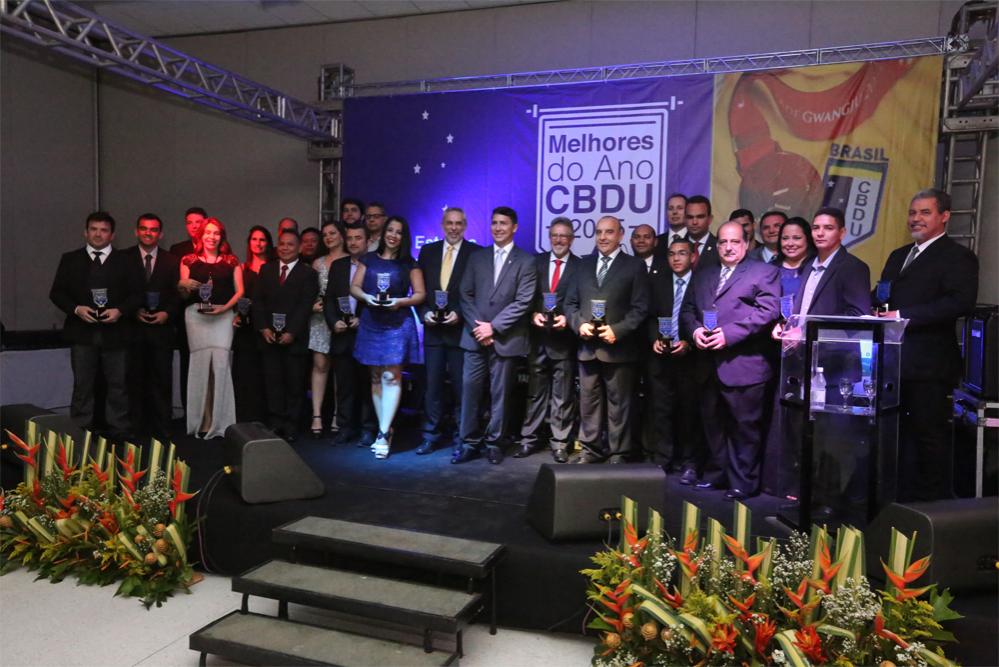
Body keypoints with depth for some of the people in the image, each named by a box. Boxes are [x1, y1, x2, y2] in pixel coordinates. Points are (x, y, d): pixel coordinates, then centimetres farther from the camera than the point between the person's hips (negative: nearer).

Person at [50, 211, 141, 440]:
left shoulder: (125, 261, 7)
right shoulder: (70, 259, 9)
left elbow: (137, 294, 4)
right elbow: (57, 292, 7)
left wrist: (120, 311, -13)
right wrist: (76, 309, -10)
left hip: (115, 332, 0)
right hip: (82, 332, 1)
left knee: (118, 385, 3)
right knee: (82, 385, 4)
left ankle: (118, 433, 10)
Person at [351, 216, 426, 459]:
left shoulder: (409, 263, 3)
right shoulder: (369, 259, 10)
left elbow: (420, 294, 1)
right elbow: (354, 287, 8)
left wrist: (401, 301, -16)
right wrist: (366, 297, -12)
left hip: (398, 324, -3)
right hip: (371, 323, 4)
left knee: (391, 376, -10)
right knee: (376, 377, 7)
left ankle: (384, 434, -10)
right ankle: (385, 429, 17)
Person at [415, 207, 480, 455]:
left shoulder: (475, 253, -2)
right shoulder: (428, 251, 10)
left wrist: (460, 314, -13)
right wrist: (424, 312, -3)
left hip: (460, 328, -3)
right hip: (433, 328, 3)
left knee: (461, 386, 3)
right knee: (432, 385, 7)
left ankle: (461, 438, 13)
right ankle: (431, 435, 18)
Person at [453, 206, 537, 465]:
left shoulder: (526, 261, 1)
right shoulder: (477, 258, 12)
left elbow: (522, 302, -8)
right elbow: (466, 295, 6)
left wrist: (493, 327, -12)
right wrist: (477, 327, -7)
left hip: (505, 339, -3)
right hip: (475, 336, 3)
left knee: (499, 394, 4)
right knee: (470, 390, 1)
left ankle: (494, 443, 15)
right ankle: (470, 442, 11)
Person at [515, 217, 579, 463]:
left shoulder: (581, 267, 0)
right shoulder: (536, 262, 9)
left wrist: (567, 319, -17)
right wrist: (533, 314, -9)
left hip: (564, 339, -2)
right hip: (538, 337, 2)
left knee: (563, 395, 6)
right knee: (535, 392, 11)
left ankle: (559, 443, 15)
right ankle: (529, 439, 19)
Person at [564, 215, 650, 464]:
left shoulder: (635, 266, 2)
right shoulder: (584, 264, 14)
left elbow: (640, 308, -4)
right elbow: (570, 302, 13)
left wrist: (617, 330, -16)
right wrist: (579, 324, -5)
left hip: (618, 347, -4)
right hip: (587, 346, 4)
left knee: (618, 404, 3)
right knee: (588, 401, 10)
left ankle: (618, 454, 13)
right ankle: (590, 450, 22)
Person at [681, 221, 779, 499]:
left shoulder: (763, 272, 0)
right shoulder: (702, 274, 18)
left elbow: (768, 310, -13)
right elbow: (687, 310, 16)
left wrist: (729, 334, -19)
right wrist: (694, 330, -6)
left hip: (744, 364, -6)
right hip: (710, 364, 6)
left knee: (745, 426, 1)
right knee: (713, 422, 15)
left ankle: (743, 481, 11)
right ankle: (717, 473, 28)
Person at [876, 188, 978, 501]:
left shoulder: (958, 256, -5)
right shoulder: (898, 256, 20)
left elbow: (961, 302, -19)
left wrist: (902, 316, -22)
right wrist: (877, 313, -4)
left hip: (929, 363, -7)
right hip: (895, 360, 8)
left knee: (930, 433, 0)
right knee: (901, 429, 15)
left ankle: (934, 500, 12)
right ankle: (904, 493, 27)